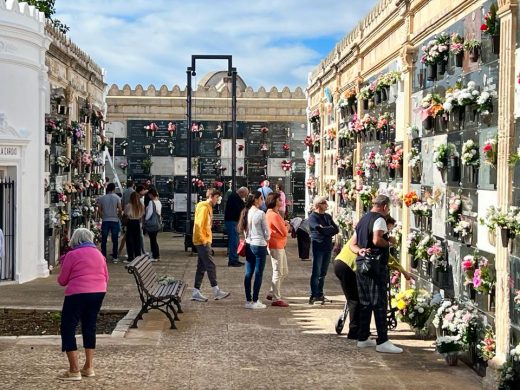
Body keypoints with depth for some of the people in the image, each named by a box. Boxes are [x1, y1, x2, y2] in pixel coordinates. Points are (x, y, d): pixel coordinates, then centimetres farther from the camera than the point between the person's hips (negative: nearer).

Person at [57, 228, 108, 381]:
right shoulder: (98, 254, 12)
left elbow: (62, 281, 1)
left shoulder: (72, 255, -4)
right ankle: (89, 367, 20)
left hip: (78, 294, -6)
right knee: (89, 327, 18)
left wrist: (63, 265, 16)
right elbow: (106, 278, 17)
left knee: (68, 328, 1)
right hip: (99, 293, 6)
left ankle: (74, 370, -4)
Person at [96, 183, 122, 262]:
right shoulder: (117, 197, -5)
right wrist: (117, 215, 8)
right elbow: (120, 209, -10)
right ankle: (114, 257, 8)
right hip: (115, 220, -1)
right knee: (115, 240, 6)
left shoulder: (101, 198, 1)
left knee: (104, 240, 8)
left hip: (105, 220, 1)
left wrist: (103, 217, 12)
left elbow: (99, 210, -1)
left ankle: (103, 257, 9)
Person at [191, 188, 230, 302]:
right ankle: (216, 291, -4)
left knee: (202, 267, 9)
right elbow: (198, 224, -21)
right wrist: (203, 239, -20)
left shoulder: (209, 207, 16)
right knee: (211, 266, -7)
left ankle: (196, 292, 12)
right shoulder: (204, 207, -14)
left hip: (205, 241, 10)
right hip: (202, 242, -10)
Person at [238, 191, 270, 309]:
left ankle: (248, 300, 13)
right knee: (258, 274, 0)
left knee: (248, 273, 9)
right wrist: (266, 240, 10)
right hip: (260, 245, -7)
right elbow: (266, 231, -9)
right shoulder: (260, 214, -15)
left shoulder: (246, 212, 4)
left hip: (249, 245, 7)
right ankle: (255, 301, 3)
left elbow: (244, 229, 10)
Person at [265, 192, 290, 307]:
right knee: (278, 273, -4)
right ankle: (276, 299, 3)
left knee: (284, 272, 17)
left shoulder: (274, 214, 15)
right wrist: (287, 227, 2)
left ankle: (273, 293, 25)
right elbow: (284, 232, -17)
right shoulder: (274, 215, -18)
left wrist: (285, 225, -4)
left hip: (280, 246, 10)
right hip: (276, 247, -10)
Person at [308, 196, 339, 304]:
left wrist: (325, 230, -7)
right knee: (316, 272, -5)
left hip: (328, 247, 7)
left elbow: (336, 230, 8)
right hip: (318, 247, -7)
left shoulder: (328, 216, 16)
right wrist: (330, 229, -4)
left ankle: (320, 294, 17)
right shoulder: (313, 217, -6)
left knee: (323, 273, 11)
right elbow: (320, 230, -20)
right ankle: (313, 295, -1)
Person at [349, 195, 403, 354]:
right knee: (379, 303, -7)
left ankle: (363, 338, 18)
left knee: (365, 303, 13)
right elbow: (377, 240, -25)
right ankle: (382, 341, -8)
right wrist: (389, 242, -6)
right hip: (376, 265, -9)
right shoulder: (379, 219, -9)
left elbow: (353, 243, 18)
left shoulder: (362, 219, 19)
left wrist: (360, 250, -1)